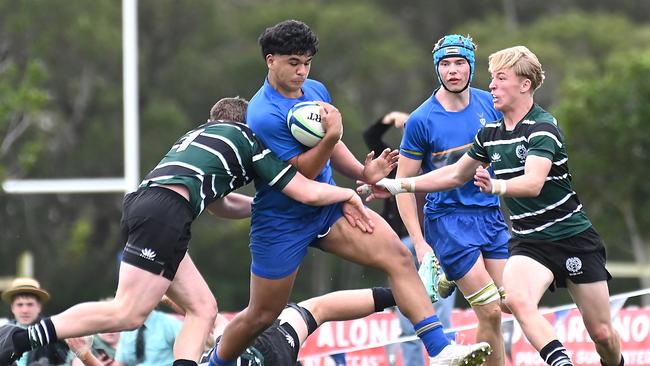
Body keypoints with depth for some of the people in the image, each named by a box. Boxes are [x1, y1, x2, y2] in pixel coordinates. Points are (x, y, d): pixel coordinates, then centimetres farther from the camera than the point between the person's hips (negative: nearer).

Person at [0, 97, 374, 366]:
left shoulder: (200, 135, 35)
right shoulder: (251, 140, 13)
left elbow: (221, 204, 44)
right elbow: (306, 192, 10)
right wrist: (347, 195, 26)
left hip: (143, 203, 10)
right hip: (166, 210, -9)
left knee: (203, 308, 11)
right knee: (128, 313, -15)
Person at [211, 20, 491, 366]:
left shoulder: (316, 90, 2)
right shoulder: (264, 115, -22)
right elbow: (300, 173, -21)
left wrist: (362, 172, 1)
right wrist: (330, 136, -35)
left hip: (328, 207, 6)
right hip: (281, 222, -6)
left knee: (398, 256, -14)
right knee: (261, 315, 5)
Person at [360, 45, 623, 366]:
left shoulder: (542, 128, -16)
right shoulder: (491, 133, 5)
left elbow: (533, 183, -33)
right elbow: (455, 174, 19)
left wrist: (496, 186, -52)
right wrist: (399, 185, 15)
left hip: (573, 238, -5)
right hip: (529, 241, 5)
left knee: (602, 334, -1)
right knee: (517, 299, -30)